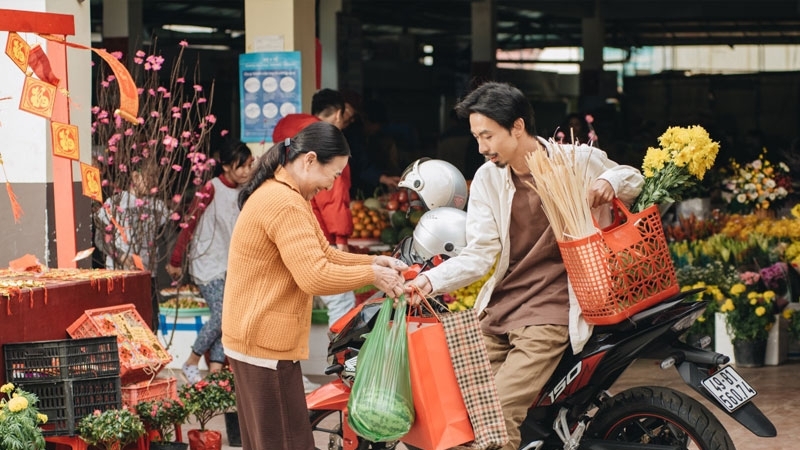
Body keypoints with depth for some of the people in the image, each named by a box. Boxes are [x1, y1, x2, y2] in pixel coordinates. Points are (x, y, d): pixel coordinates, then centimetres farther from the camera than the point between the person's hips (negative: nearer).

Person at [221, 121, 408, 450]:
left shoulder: (286, 196, 15)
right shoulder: (285, 204, -21)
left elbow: (323, 255, 16)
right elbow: (315, 276, -27)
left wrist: (375, 261, 2)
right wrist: (372, 274, -15)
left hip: (256, 338, 11)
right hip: (266, 343, -11)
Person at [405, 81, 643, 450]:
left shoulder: (579, 160, -5)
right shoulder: (487, 178, 3)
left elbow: (634, 179, 13)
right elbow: (479, 255, -2)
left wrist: (609, 182, -11)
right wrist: (430, 280, -20)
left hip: (550, 313, -5)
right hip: (498, 309, 5)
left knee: (497, 416, -19)